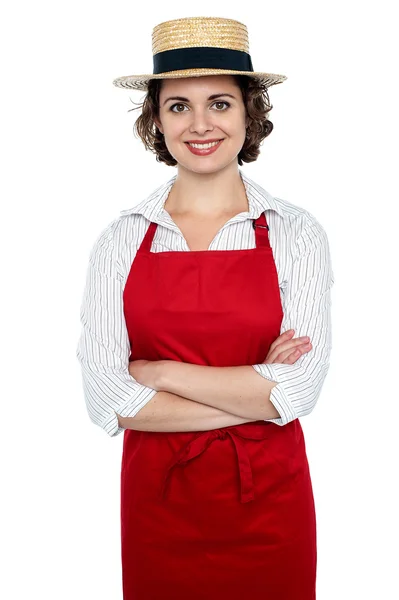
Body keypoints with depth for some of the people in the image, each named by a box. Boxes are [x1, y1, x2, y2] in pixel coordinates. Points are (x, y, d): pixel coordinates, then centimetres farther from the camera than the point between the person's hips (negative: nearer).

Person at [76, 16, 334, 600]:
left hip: (268, 497, 0)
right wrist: (252, 395, -13)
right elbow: (106, 400, -10)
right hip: (157, 501, 1)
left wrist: (161, 373, -13)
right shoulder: (121, 240, -3)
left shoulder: (296, 233, -5)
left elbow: (299, 390, -14)